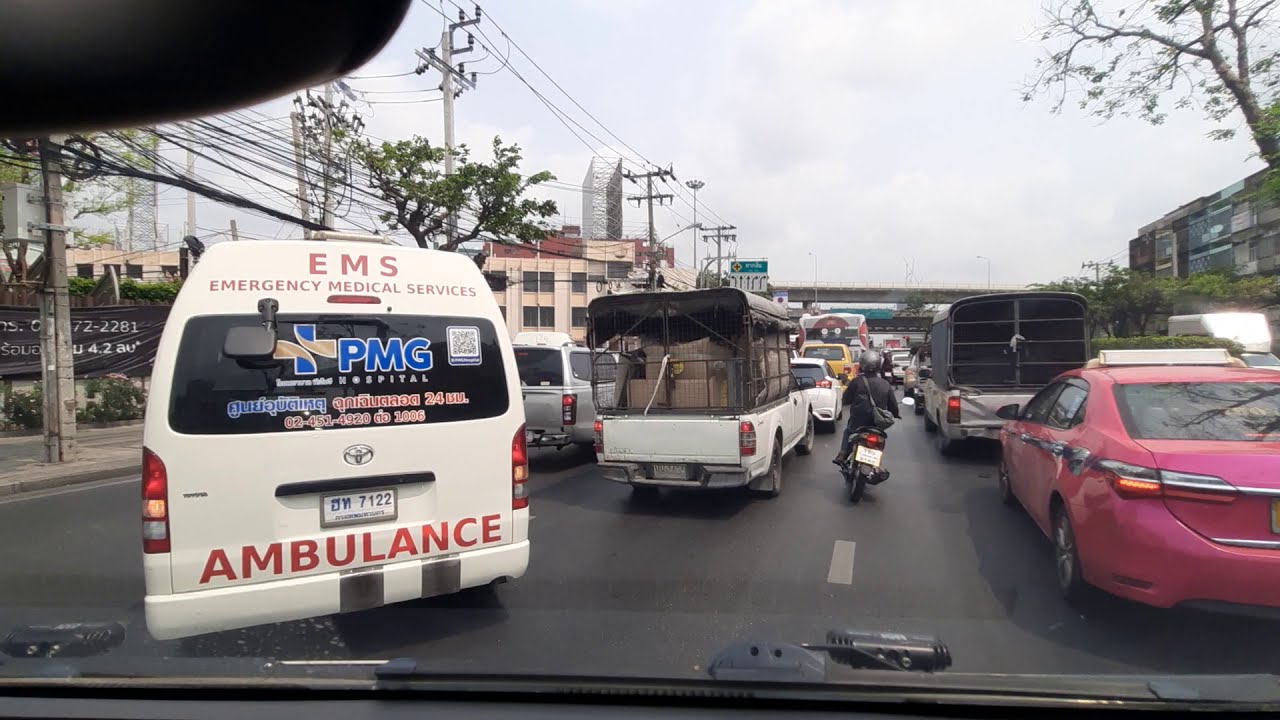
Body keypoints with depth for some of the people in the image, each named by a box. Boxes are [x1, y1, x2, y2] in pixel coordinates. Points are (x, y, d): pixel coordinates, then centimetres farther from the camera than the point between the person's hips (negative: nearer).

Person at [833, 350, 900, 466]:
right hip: (878, 423, 2)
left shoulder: (856, 382, -10)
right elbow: (893, 405, 5)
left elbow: (845, 400, -1)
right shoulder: (885, 384, 1)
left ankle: (842, 456, 8)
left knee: (848, 432, 23)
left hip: (858, 421, -2)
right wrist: (895, 414, 25)